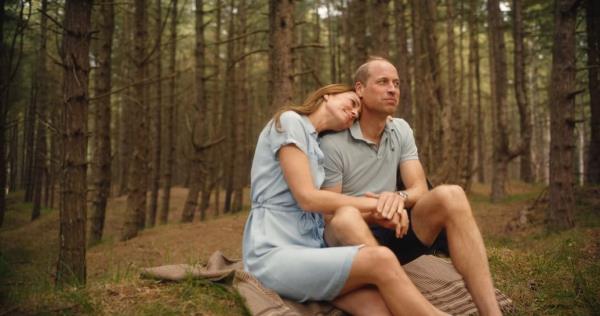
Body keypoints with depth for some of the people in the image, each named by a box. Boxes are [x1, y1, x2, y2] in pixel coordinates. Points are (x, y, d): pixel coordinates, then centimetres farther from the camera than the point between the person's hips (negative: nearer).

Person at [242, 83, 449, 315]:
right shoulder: (289, 121, -1)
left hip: (308, 250, 7)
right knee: (381, 260, -31)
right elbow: (306, 198, -11)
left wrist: (386, 212, 0)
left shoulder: (314, 142, 25)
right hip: (275, 253, -7)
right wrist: (375, 204, -3)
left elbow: (328, 210, 14)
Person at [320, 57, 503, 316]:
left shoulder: (401, 130, 7)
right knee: (346, 218, -40)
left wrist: (399, 198, -27)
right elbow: (330, 217, -11)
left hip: (392, 233, 5)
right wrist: (372, 214, -31)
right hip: (351, 240, -4)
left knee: (449, 195, -21)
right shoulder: (333, 143, -11)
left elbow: (420, 190, -2)